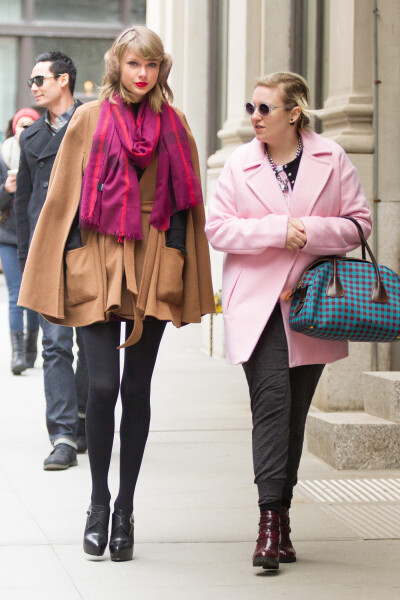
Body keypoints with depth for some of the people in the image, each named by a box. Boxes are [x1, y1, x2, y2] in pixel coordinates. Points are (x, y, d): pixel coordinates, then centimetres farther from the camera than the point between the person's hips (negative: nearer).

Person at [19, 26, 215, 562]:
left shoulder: (174, 124, 8)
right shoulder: (90, 120, 3)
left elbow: (185, 201, 10)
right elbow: (64, 197, 4)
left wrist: (179, 266, 3)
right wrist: (70, 265, -2)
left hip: (154, 267, 2)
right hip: (99, 261, -2)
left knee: (137, 389, 5)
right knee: (103, 385, -10)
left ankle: (125, 507, 14)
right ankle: (99, 502, 7)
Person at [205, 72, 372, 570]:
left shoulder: (331, 160, 3)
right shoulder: (239, 164, 5)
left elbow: (359, 224, 4)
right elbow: (217, 228, 0)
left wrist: (311, 231, -13)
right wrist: (278, 230, -13)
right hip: (257, 302, -1)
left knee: (294, 411, 7)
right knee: (272, 397, -17)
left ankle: (280, 517, 18)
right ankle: (271, 519, -19)